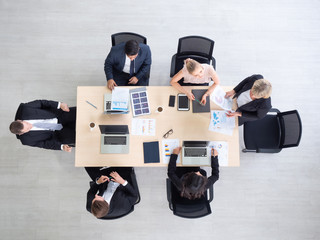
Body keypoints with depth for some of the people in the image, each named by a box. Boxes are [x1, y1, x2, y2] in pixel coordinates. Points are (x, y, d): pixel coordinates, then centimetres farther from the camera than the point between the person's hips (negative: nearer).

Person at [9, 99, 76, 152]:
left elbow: (40, 103, -9)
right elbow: (45, 143, -11)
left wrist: (59, 104, -19)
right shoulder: (26, 139, -21)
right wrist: (61, 147, -26)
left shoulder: (23, 109, -23)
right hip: (56, 132, -2)